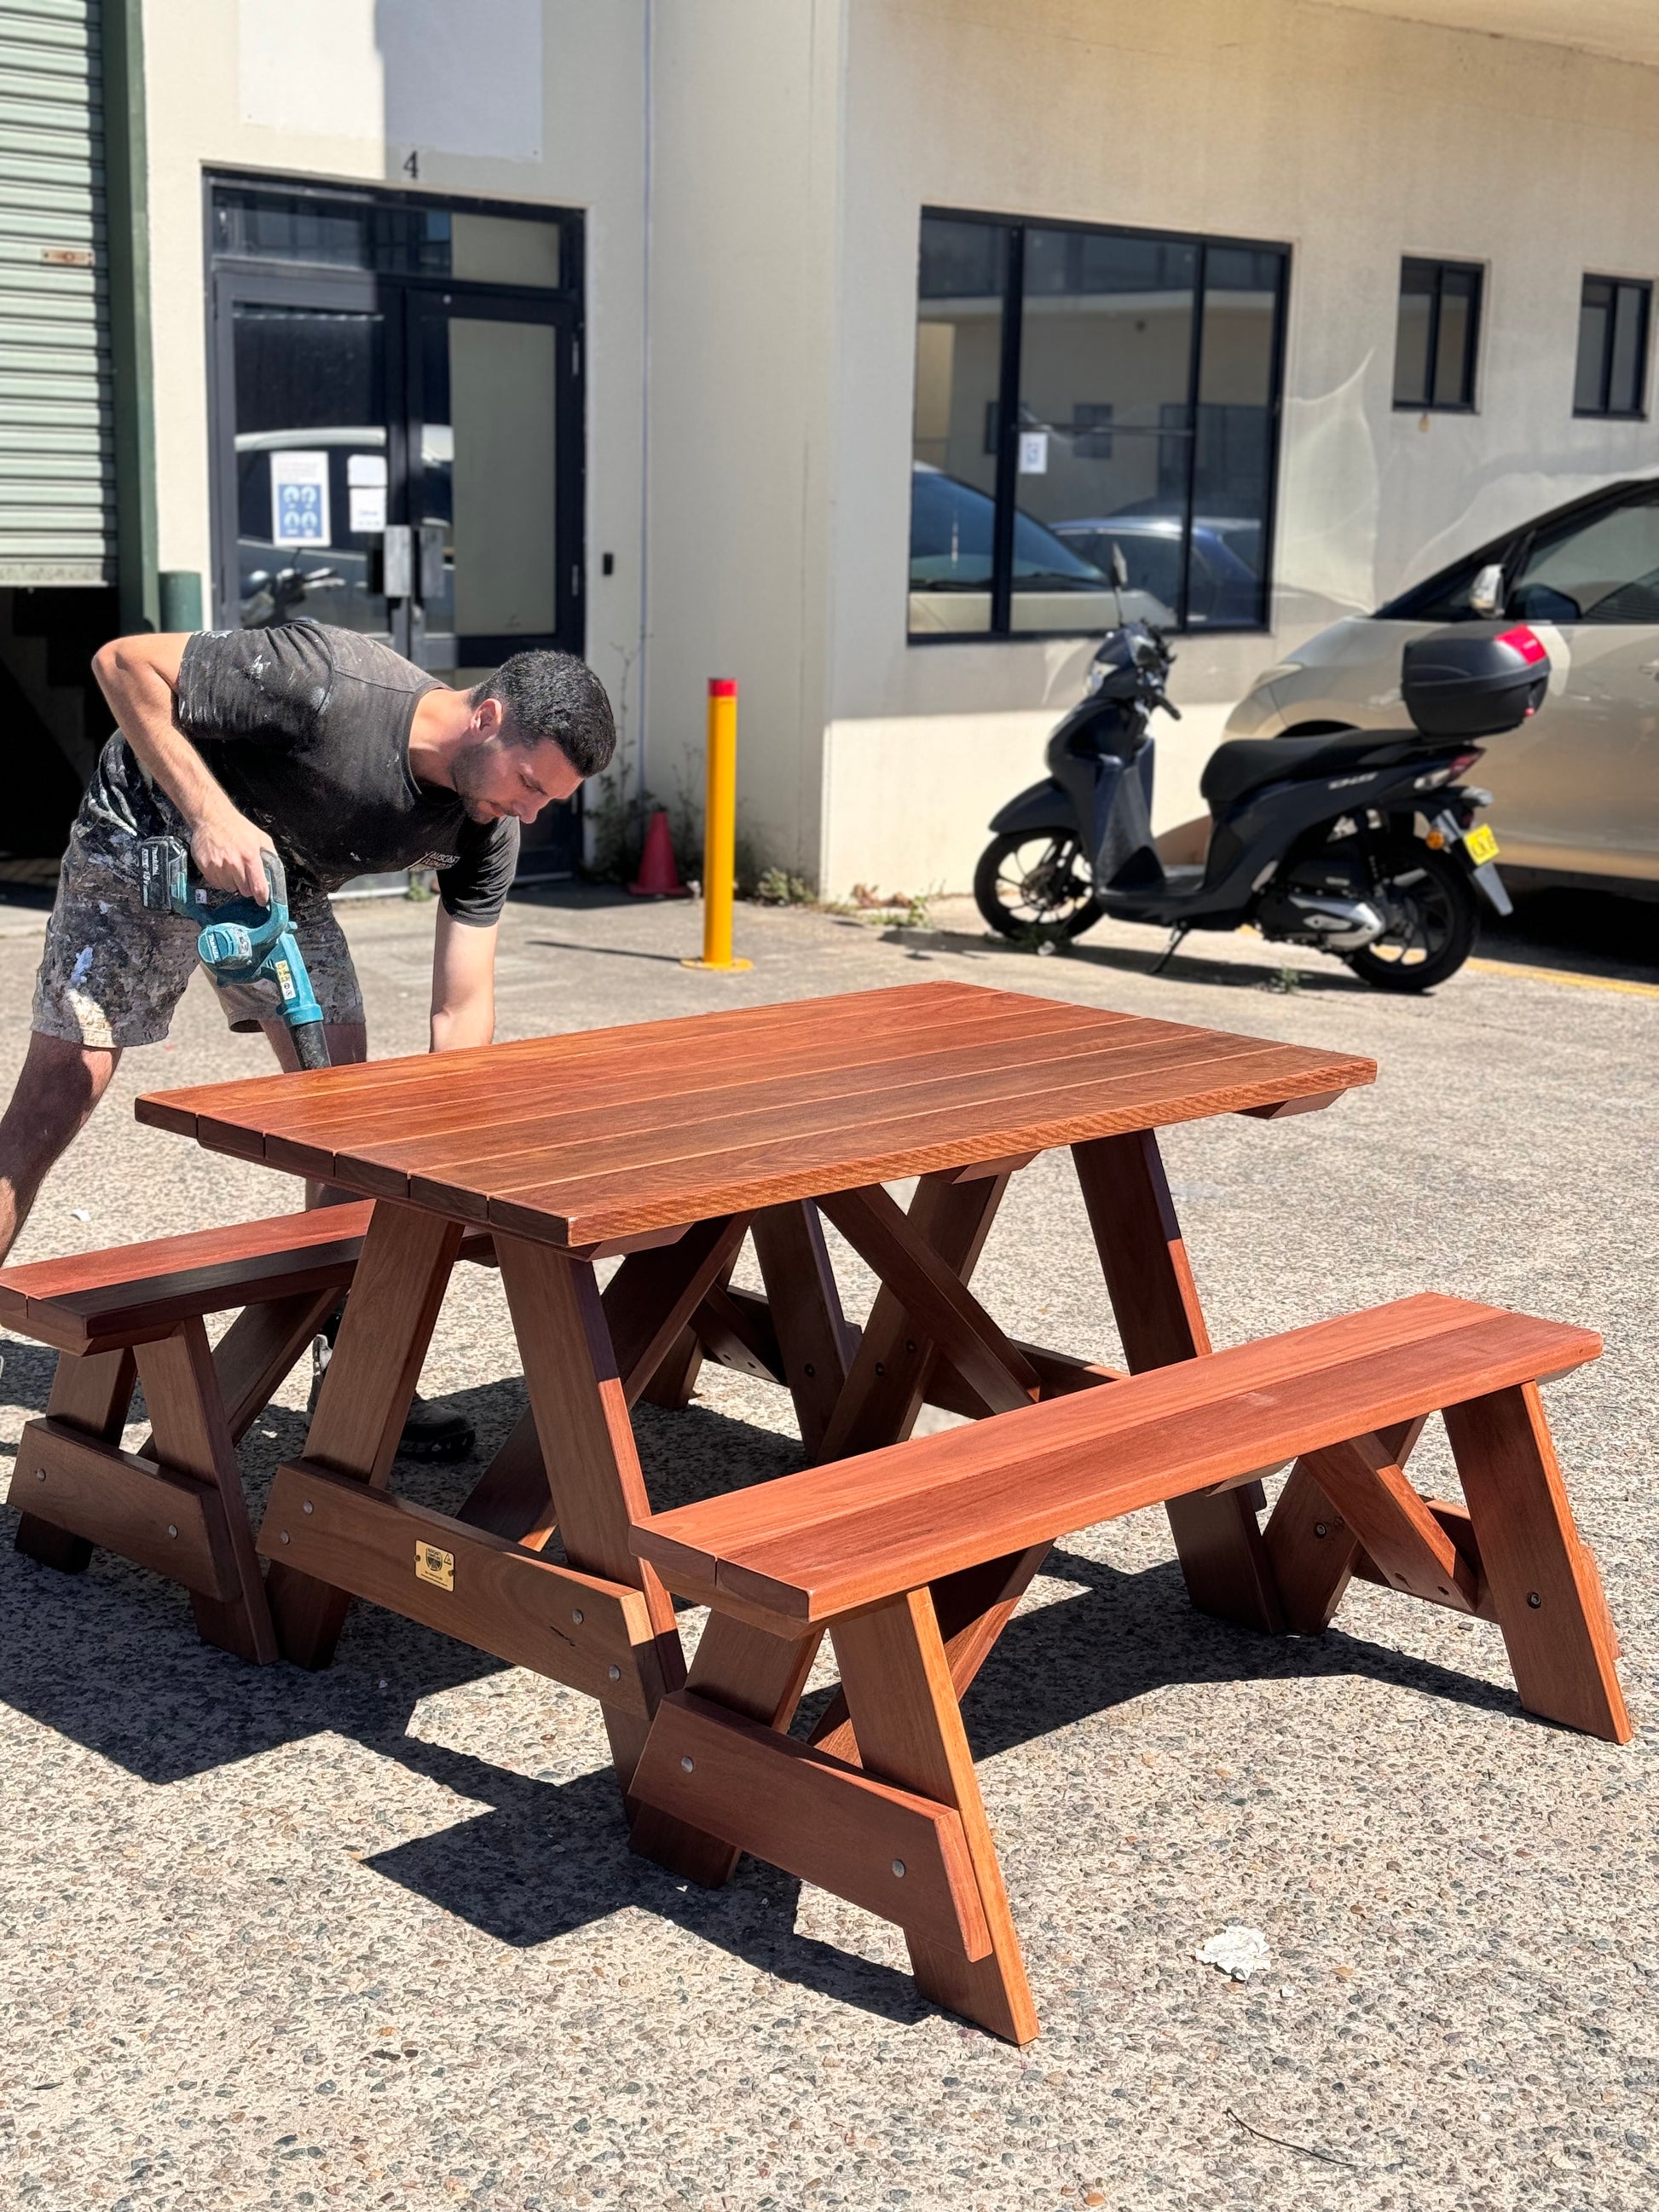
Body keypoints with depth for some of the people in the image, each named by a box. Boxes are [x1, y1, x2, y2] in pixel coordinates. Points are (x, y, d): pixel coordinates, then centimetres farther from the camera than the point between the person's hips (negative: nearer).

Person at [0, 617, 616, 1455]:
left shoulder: (486, 832, -16)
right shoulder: (328, 684, -35)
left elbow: (462, 1011, -13)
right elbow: (124, 662, -28)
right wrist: (210, 811, -36)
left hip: (282, 881, 6)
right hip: (146, 840, -5)